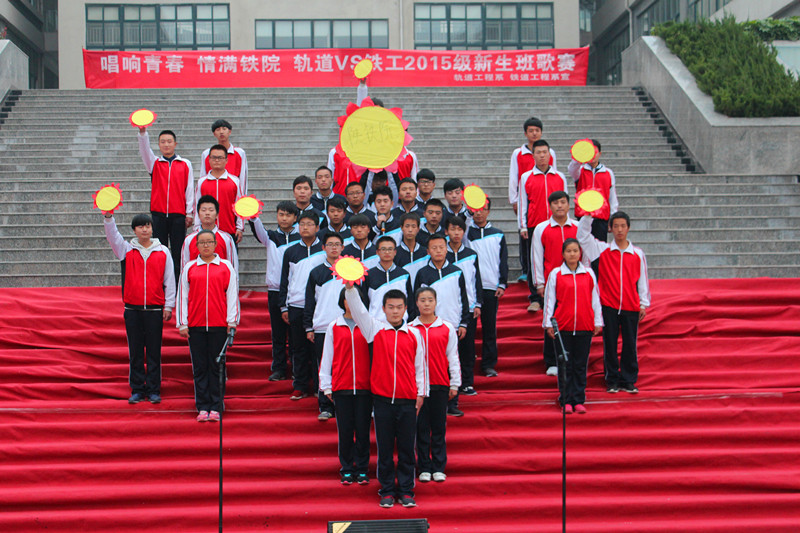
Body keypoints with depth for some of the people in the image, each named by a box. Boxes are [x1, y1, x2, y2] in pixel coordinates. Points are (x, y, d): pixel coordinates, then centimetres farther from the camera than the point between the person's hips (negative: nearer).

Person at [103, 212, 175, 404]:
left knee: (154, 352, 2)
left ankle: (153, 390, 10)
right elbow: (113, 236, -8)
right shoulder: (127, 249, 7)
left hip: (155, 309, -1)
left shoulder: (163, 252, 5)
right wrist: (108, 217, -26)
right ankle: (137, 390, 13)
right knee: (135, 352, 5)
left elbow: (169, 280, 6)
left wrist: (168, 306, 2)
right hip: (132, 309, 1)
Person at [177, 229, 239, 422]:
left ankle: (216, 407, 6)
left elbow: (232, 294, 6)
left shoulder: (226, 267, 7)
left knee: (216, 366, 1)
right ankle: (202, 408, 8)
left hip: (219, 325, -1)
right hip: (195, 325, 1)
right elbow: (182, 296, 8)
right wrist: (182, 324, 3)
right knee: (199, 367, 3)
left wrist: (231, 321, -1)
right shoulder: (189, 268, 8)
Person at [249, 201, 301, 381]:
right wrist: (253, 217, -33)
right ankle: (279, 368, 11)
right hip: (275, 290, 1)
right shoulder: (271, 237, 9)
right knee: (278, 332, 5)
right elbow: (259, 231, -12)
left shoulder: (301, 238, 6)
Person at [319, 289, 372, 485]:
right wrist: (326, 386, 6)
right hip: (341, 386, 0)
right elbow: (327, 357, 10)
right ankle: (347, 470, 14)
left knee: (363, 429, 2)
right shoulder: (334, 327, 7)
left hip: (364, 386, 0)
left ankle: (362, 469, 13)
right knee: (344, 429, 3)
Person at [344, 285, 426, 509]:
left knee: (406, 448, 5)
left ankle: (406, 491, 14)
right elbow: (358, 311, -8)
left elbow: (420, 364, 11)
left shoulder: (414, 334, 7)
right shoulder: (375, 330, 4)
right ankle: (387, 491, 14)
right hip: (382, 399, -1)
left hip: (407, 399, 1)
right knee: (384, 448, 5)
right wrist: (350, 287, -24)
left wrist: (421, 393, 9)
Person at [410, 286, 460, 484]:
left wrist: (454, 384, 4)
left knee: (439, 427, 4)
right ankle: (424, 468, 11)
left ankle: (439, 468, 11)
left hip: (440, 385, 0)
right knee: (421, 427, 4)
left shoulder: (447, 328, 3)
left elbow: (453, 357, 6)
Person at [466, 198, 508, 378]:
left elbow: (503, 261, 10)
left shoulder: (497, 235, 11)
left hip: (491, 287, 1)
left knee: (490, 327, 2)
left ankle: (489, 364, 8)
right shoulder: (465, 233, 6)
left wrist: (502, 284, 3)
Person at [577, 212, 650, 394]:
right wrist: (587, 216, -16)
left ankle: (628, 381, 14)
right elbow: (583, 237, -4)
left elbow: (643, 280, 10)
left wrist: (644, 304, 7)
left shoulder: (638, 254, 6)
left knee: (630, 345, 4)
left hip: (631, 307, 1)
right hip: (609, 306, 0)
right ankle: (612, 381, 14)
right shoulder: (603, 250, 4)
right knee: (610, 345, 4)